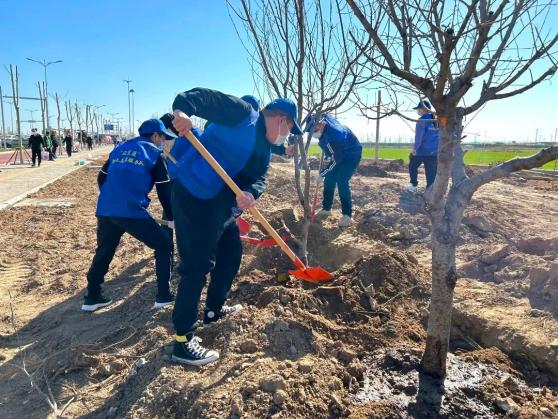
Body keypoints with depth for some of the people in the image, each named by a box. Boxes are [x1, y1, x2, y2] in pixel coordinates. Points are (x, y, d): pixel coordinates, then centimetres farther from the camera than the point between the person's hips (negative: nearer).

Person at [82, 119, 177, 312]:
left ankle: (92, 298, 30)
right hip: (132, 211, -6)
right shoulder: (154, 153, 5)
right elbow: (164, 189, 3)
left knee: (103, 252, 23)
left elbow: (102, 178, 23)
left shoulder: (119, 149, 22)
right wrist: (172, 217, 11)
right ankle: (163, 296, 9)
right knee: (163, 245, 9)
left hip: (105, 211, 6)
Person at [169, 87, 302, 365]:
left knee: (231, 253, 20)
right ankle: (183, 341, 0)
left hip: (221, 203, 10)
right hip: (193, 195, -10)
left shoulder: (264, 150, 16)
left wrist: (250, 193, -21)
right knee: (198, 264, -10)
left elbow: (259, 179, 3)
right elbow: (203, 97, -18)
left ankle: (214, 309, 40)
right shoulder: (242, 113, -8)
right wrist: (182, 109, -40)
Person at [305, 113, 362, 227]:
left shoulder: (333, 136, -39)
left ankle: (347, 215, -11)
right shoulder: (324, 117, -14)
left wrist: (322, 173, -22)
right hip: (339, 154, 9)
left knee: (342, 182, -19)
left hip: (352, 155, -9)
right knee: (329, 180, 6)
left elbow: (335, 161, -31)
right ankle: (326, 209, 19)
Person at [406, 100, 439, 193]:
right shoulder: (436, 120, 9)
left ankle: (414, 186, 18)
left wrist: (415, 148, -8)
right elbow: (440, 135, 14)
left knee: (412, 166, 17)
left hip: (422, 150, -5)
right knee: (431, 172, 6)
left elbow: (419, 136, -16)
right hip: (434, 151, 6)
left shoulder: (422, 120, -11)